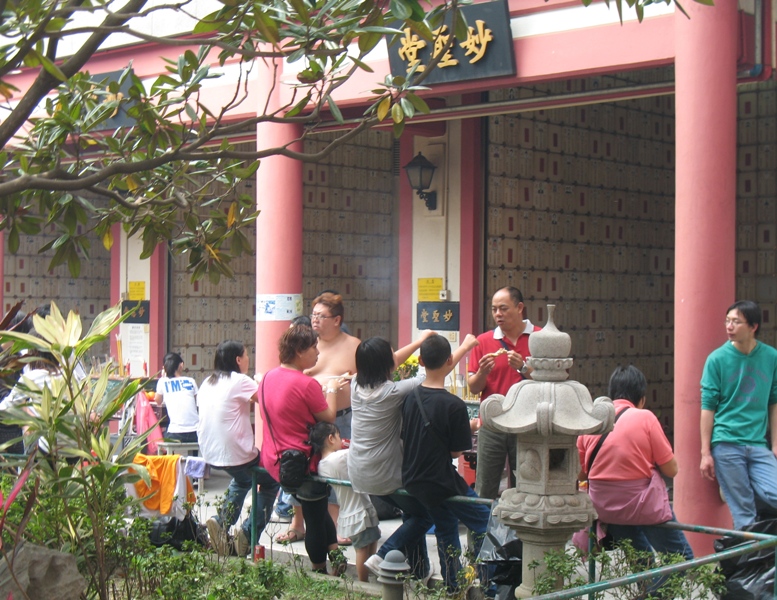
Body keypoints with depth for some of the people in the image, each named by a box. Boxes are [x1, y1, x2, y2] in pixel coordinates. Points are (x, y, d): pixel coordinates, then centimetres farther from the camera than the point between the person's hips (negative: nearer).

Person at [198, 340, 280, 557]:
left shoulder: (207, 383, 10)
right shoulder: (239, 381, -12)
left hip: (209, 453, 7)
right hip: (235, 455, -7)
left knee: (242, 479, 34)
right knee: (271, 482, 17)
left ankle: (221, 523, 18)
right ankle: (248, 534, 7)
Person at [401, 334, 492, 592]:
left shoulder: (410, 397, -1)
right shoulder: (454, 405, -20)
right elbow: (457, 451, -12)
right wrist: (470, 428, 5)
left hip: (413, 481, 7)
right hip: (442, 482, -7)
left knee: (445, 529, 21)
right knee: (484, 521, 9)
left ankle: (453, 588, 27)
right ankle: (486, 584, 8)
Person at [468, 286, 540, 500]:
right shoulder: (483, 341, 8)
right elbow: (473, 388, 7)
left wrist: (523, 368, -16)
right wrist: (482, 372, -12)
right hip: (491, 426, 2)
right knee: (484, 491, -1)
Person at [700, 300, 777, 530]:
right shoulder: (717, 359, -1)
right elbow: (708, 407, -1)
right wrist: (705, 453, -4)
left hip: (758, 446, 3)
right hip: (726, 446, -2)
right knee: (744, 516, -2)